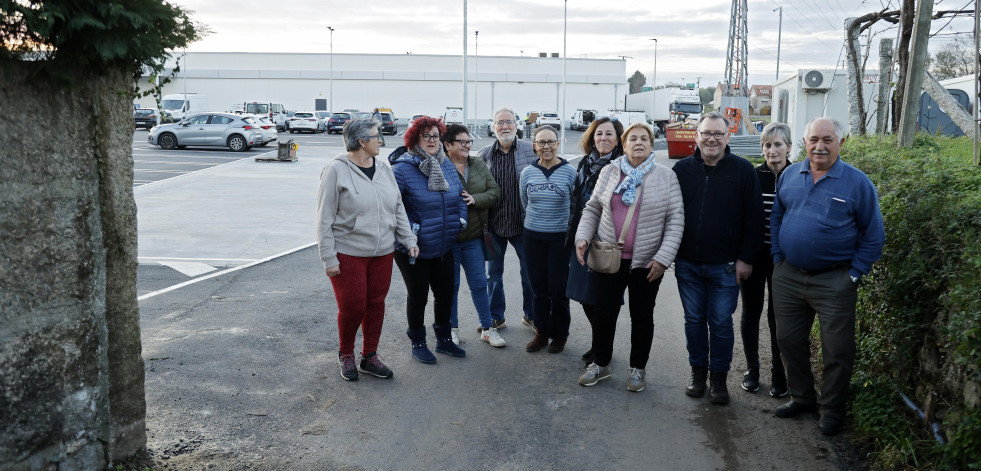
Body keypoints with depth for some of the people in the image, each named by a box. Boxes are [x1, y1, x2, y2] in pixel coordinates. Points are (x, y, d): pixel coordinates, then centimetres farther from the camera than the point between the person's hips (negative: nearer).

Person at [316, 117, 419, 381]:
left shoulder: (384, 169, 8)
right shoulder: (337, 171, -10)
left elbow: (398, 209, 14)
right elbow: (324, 219, -10)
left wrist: (409, 240, 6)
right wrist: (329, 258, -13)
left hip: (382, 253, 5)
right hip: (348, 254, -5)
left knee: (376, 303, 10)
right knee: (352, 307, 0)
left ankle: (370, 357, 26)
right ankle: (346, 354, 26)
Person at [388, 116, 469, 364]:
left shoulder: (447, 165, 4)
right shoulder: (402, 168, -17)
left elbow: (459, 194, 16)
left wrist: (461, 218, 4)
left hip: (444, 247, 6)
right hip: (413, 249, -6)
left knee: (445, 293, 17)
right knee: (417, 296, 9)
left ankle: (444, 339, 36)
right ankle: (418, 343, 28)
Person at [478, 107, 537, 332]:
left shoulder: (532, 151, -2)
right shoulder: (484, 155, 2)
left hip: (522, 223, -1)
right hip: (494, 225, 2)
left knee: (530, 271, 8)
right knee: (494, 273, 12)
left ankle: (531, 315, 26)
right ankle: (496, 317, 26)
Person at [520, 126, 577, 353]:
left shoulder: (569, 172, -6)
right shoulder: (527, 172, 2)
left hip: (560, 238, -3)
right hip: (533, 237, 3)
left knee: (558, 288, 3)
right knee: (539, 287, 9)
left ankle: (559, 335, 18)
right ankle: (541, 332, 22)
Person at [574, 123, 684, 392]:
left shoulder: (666, 177, -3)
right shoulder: (609, 172, 5)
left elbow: (675, 221, -5)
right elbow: (592, 208, 11)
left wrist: (663, 258, -12)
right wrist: (582, 238, -3)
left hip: (646, 263, -2)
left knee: (642, 317, 10)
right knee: (603, 312, 7)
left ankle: (638, 369, 27)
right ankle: (600, 365, 26)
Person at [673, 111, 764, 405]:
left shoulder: (743, 170, -2)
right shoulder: (682, 169, 5)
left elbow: (753, 218, -2)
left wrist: (745, 258, -5)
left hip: (725, 266, -2)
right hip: (687, 263, 3)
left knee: (721, 323, 4)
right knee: (694, 320, 12)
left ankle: (719, 377, 19)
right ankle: (698, 371, 26)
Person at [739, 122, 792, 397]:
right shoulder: (752, 176, -2)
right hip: (753, 254, 1)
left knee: (778, 315, 6)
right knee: (751, 311, 9)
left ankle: (778, 374, 20)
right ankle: (752, 369, 23)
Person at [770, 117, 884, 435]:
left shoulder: (857, 183, -6)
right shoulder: (789, 176, 5)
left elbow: (874, 236, -2)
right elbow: (776, 219, 15)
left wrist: (854, 274, -6)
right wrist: (778, 259, 8)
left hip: (835, 281, -4)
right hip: (788, 276, 4)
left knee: (837, 350, 5)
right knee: (789, 341, 13)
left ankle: (832, 409, 23)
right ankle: (801, 398, 31)